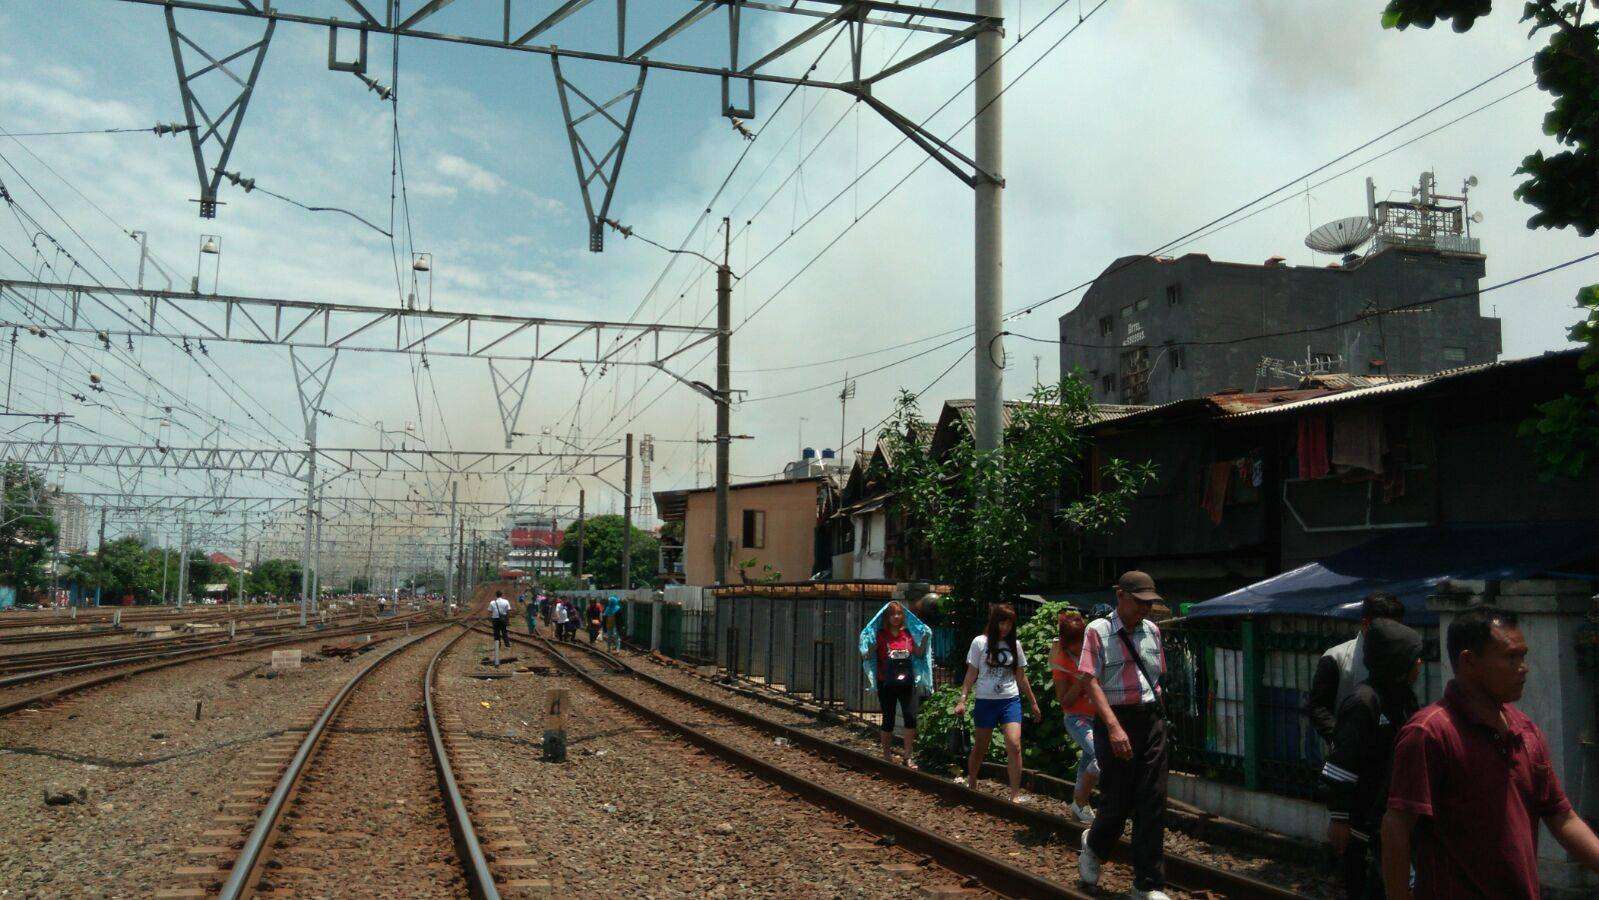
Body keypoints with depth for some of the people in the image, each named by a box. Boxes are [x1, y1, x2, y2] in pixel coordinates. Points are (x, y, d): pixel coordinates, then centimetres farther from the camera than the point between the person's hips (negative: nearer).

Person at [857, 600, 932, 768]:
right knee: (888, 721, 6)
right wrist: (868, 642, -23)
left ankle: (909, 756, -1)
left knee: (910, 717, -10)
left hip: (906, 683, 2)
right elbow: (867, 656, -7)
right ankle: (887, 755, 22)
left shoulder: (908, 633, 6)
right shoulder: (880, 634, -5)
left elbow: (918, 654, 15)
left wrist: (925, 640, 2)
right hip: (886, 683, -2)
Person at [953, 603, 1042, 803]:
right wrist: (962, 700, -7)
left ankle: (1015, 795, -10)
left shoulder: (1014, 645, 6)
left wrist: (1033, 702, 16)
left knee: (1014, 746, -14)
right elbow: (971, 674, 0)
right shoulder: (980, 642, -2)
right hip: (986, 702, -1)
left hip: (1010, 701, 2)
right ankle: (971, 782, 31)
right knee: (980, 747, 7)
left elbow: (1021, 677, 14)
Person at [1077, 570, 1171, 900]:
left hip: (1152, 720, 5)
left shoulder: (1151, 631, 11)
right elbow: (1091, 683, -13)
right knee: (1117, 801, 2)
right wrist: (1114, 727, -23)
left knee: (1153, 803, 2)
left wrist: (1160, 719, 15)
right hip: (1116, 721, -5)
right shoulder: (1098, 631, -6)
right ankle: (1093, 847, 35)